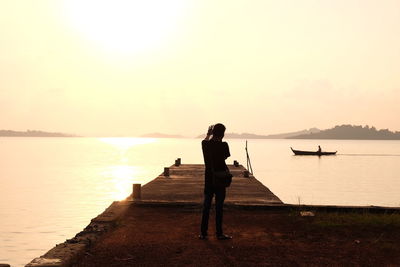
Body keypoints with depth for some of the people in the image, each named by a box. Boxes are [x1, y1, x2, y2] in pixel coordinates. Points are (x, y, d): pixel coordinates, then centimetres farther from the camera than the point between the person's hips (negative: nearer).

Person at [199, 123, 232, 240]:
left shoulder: (205, 144, -2)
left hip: (208, 180, 4)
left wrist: (208, 134, 35)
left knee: (206, 206, 10)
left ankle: (203, 233, 12)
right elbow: (226, 156, 1)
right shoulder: (223, 145, -15)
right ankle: (219, 233, 10)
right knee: (219, 207, 4)